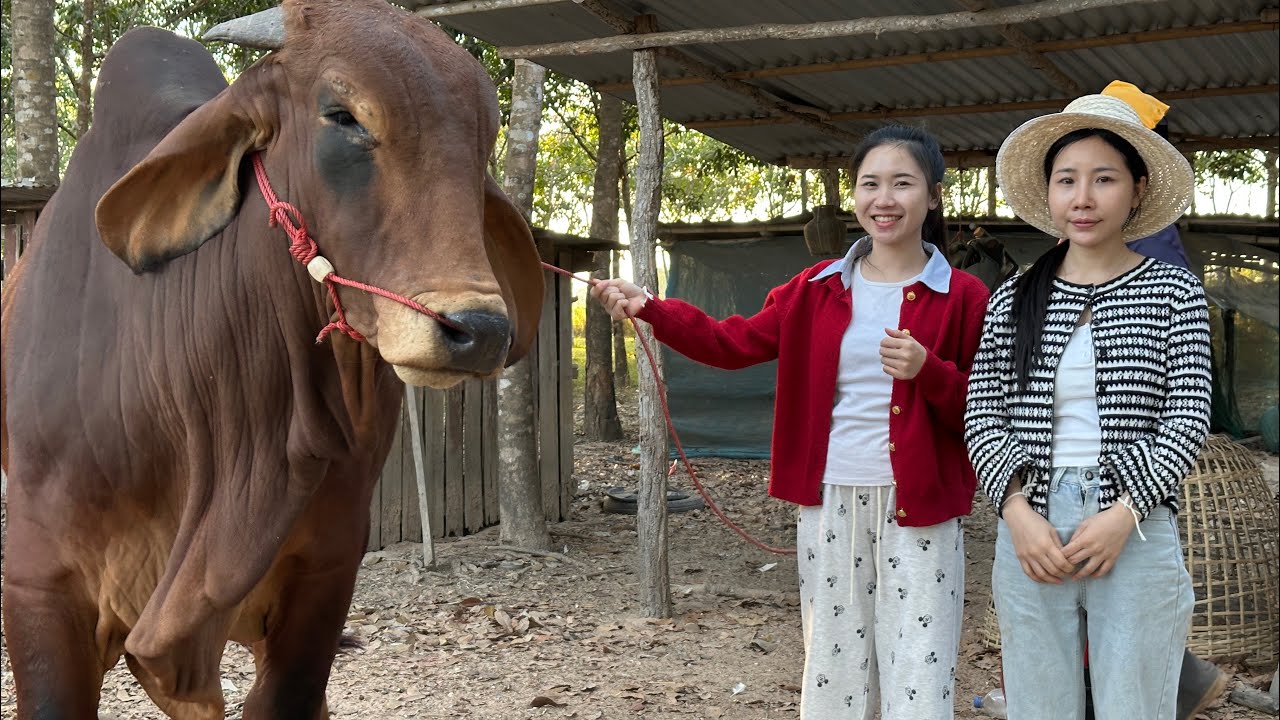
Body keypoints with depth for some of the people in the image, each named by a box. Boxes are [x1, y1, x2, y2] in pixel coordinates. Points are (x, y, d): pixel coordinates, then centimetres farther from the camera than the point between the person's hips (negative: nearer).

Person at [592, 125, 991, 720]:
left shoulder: (963, 297, -2)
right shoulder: (818, 289, 8)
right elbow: (734, 343, 5)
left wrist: (929, 373, -19)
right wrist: (648, 309, -6)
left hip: (919, 512, -3)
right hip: (829, 503, 3)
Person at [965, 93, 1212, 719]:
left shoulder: (1173, 292, 1)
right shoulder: (1014, 299, 6)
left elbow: (1188, 417, -3)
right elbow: (982, 417, 3)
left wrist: (1123, 514, -13)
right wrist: (1018, 512, -10)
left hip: (1135, 531, -1)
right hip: (1030, 531, 2)